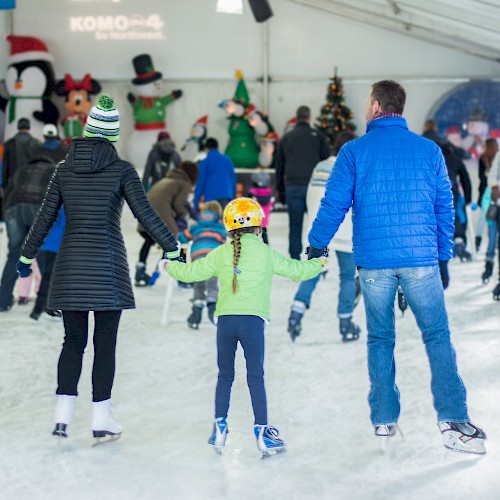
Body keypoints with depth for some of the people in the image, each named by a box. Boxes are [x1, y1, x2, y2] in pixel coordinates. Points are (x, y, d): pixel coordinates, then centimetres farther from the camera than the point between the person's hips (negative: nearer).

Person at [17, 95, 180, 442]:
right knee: (105, 344, 3)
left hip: (70, 264, 3)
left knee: (73, 341, 11)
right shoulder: (122, 170, -5)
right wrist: (173, 248, 0)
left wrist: (27, 256, 18)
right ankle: (101, 418, 6)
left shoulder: (64, 169, 5)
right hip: (107, 264, -3)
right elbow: (146, 214, -7)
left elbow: (46, 217, 8)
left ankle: (63, 414, 4)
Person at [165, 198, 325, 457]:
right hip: (253, 320, -2)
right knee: (256, 377, 2)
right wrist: (318, 263, 33)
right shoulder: (266, 253, 5)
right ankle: (262, 431, 1)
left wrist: (170, 265, 35)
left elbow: (192, 272, 14)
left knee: (225, 375, 14)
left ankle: (219, 428, 14)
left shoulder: (220, 254, 9)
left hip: (225, 319, 2)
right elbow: (296, 270, 13)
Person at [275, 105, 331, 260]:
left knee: (295, 225, 5)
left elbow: (279, 164, 15)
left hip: (292, 186, 2)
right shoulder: (317, 136, 2)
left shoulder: (286, 138, 12)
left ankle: (295, 260, 5)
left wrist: (280, 189, 21)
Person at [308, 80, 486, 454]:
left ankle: (384, 420, 14)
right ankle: (454, 422, -10)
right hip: (421, 259, 0)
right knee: (438, 337, 1)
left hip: (374, 262, 0)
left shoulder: (354, 151, 0)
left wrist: (316, 245, 16)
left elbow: (334, 205, 0)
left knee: (380, 339, 12)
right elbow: (445, 208, 8)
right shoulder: (429, 150, 5)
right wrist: (444, 258, 16)